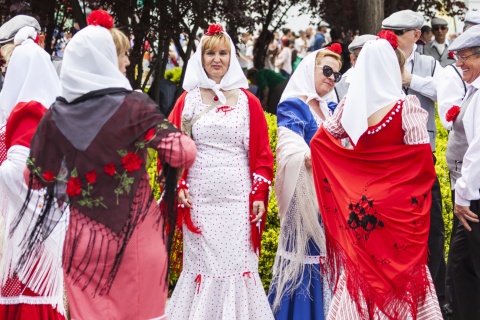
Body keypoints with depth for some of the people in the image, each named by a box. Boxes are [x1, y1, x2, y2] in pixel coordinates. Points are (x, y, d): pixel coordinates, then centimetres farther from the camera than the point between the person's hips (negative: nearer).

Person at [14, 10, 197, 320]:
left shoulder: (56, 115, -3)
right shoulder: (133, 106, -11)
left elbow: (37, 177, 4)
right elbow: (185, 154, -16)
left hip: (84, 236, 2)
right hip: (136, 233, -2)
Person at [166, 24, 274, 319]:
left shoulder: (247, 102, 6)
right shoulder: (188, 101, 6)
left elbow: (262, 152, 6)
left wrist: (260, 194, -1)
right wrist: (178, 186, -5)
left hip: (239, 199, 0)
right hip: (199, 198, 0)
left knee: (238, 266, -1)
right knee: (201, 266, 2)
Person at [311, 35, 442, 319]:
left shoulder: (348, 106, 1)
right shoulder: (406, 107, -13)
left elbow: (318, 142, 12)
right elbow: (423, 162, -15)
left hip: (356, 202, 4)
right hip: (396, 204, -4)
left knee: (358, 271, 14)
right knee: (396, 268, 4)